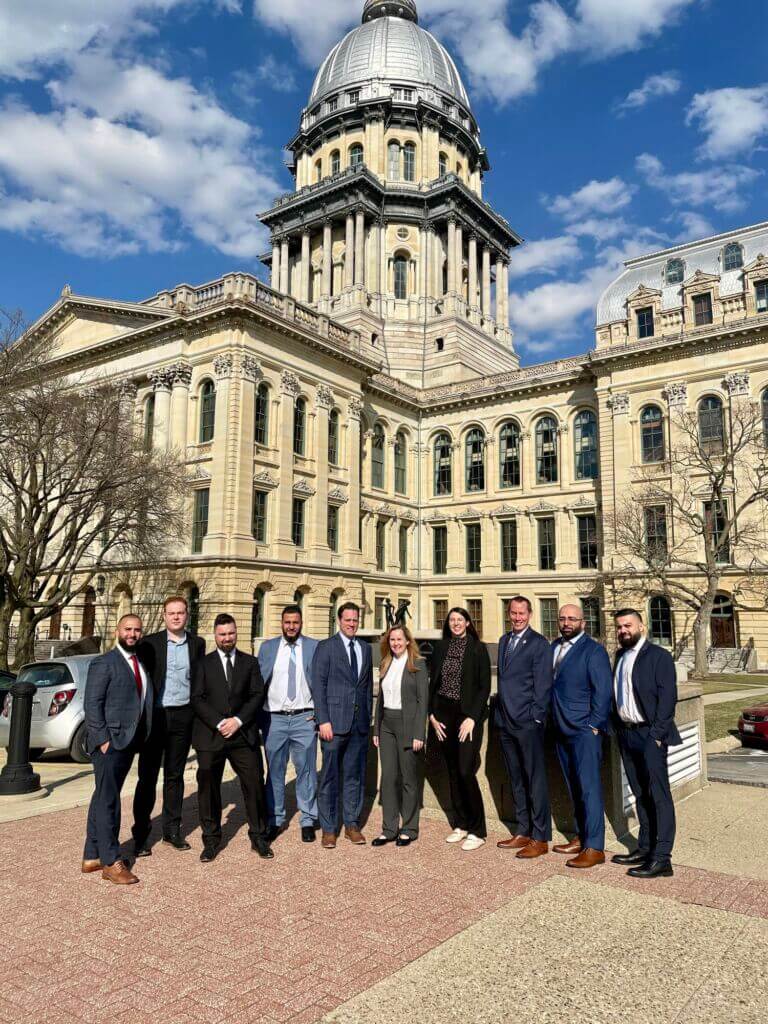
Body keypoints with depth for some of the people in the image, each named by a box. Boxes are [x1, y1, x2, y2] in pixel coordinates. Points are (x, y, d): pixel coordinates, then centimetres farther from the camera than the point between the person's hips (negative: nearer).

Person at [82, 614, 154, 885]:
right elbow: (92, 703, -12)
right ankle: (111, 862, 5)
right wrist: (103, 739, -17)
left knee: (104, 798, 14)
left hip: (129, 742, 7)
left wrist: (140, 741, 11)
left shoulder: (141, 665, 14)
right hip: (109, 742, -7)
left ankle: (92, 857, 23)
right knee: (108, 800, -2)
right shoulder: (103, 663, -8)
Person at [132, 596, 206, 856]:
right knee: (148, 776, 3)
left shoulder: (197, 644, 5)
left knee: (174, 775, 12)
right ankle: (141, 833, 13)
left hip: (183, 716, 2)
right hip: (155, 715, -2)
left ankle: (171, 829, 23)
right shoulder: (150, 643, -1)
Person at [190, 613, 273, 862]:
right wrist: (219, 723, -13)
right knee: (208, 789, 5)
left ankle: (259, 838, 15)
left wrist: (238, 720, -10)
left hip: (244, 735, 1)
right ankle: (211, 840, 20)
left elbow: (257, 695, 4)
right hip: (210, 736, -1)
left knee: (255, 785, 1)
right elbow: (197, 699, -2)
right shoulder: (203, 664, 6)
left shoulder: (250, 662, 10)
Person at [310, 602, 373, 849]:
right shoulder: (325, 647, -1)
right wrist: (323, 720, -12)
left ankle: (352, 824, 22)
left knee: (355, 775, 10)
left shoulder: (365, 649, 14)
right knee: (329, 777, 2)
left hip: (359, 724, 4)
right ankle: (329, 828, 13)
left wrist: (368, 717, 10)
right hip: (334, 722, -4)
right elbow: (318, 685, -6)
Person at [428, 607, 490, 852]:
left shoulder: (478, 648, -4)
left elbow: (485, 687, -6)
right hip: (444, 716, 5)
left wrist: (472, 718, -13)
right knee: (453, 772, 11)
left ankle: (477, 831, 3)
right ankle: (461, 825, 23)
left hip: (468, 715, -4)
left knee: (466, 771, -10)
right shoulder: (440, 647, 7)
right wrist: (432, 715, 3)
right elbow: (433, 683, 11)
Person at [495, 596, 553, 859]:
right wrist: (501, 713, 11)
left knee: (535, 780, 1)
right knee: (516, 780, 14)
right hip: (506, 721, 7)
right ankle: (523, 832, 25)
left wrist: (535, 716, -13)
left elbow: (543, 684, -10)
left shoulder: (539, 643, -7)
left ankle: (540, 838, 10)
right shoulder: (504, 641, 14)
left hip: (528, 722, -7)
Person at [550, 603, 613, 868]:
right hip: (562, 730, 7)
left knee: (588, 788, -5)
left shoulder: (593, 650, -9)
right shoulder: (555, 646, 12)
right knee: (574, 788, 14)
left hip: (585, 730, -7)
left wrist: (594, 725, -14)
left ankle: (594, 848, 1)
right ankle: (581, 838, 24)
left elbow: (603, 691, -12)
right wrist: (553, 720, 8)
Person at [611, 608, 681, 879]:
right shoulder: (620, 656, 14)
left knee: (658, 795, -3)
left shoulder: (659, 656, -7)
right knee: (640, 795, 14)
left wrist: (657, 734, -16)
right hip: (626, 734, 7)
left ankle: (661, 859, 1)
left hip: (649, 735, -7)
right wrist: (618, 729, 8)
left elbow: (668, 697, -12)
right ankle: (645, 849, 23)